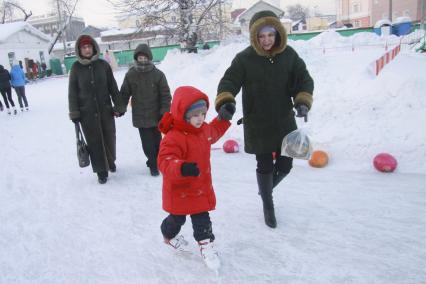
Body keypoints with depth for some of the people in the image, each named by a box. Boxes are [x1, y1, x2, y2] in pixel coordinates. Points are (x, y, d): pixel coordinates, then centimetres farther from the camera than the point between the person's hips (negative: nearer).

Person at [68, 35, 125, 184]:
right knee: (94, 142, 2)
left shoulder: (103, 64, 1)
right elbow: (72, 91, 2)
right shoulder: (76, 67, -1)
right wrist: (74, 113, -2)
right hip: (87, 112, -1)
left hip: (105, 109, 1)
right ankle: (101, 171, 16)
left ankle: (110, 161, 37)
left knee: (109, 138, 9)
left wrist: (118, 106, 3)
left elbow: (113, 87, 5)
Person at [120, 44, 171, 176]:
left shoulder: (158, 74, -6)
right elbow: (124, 93, 7)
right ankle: (153, 164, 17)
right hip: (140, 116, 0)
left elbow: (165, 94, -4)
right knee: (147, 142, 2)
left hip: (156, 115, 0)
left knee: (157, 140, 13)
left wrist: (164, 112, -8)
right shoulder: (130, 75, -2)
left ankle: (155, 161, 32)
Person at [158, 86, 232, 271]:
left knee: (202, 219, 13)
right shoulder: (173, 138, -30)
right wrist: (182, 168, -56)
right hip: (179, 190, -5)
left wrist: (223, 119, 16)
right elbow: (165, 162, -39)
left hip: (201, 187, 5)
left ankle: (206, 244, 31)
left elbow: (214, 131, 23)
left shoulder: (204, 129, -3)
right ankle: (170, 235, 51)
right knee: (177, 218, 20)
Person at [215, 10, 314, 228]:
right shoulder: (245, 58, -11)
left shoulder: (289, 55, -2)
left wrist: (302, 101, -15)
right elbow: (228, 82, -16)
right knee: (265, 166, 5)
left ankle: (266, 189, 44)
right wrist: (225, 102, -36)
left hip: (285, 122, 4)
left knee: (285, 165, 10)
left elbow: (304, 80, 3)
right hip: (258, 125, -3)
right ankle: (268, 206, 30)